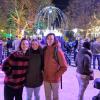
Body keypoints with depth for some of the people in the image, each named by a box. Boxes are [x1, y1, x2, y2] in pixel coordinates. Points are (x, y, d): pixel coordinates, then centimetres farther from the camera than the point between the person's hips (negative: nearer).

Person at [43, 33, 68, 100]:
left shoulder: (58, 51, -14)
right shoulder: (45, 49, 0)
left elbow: (64, 67, -12)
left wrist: (57, 75, -15)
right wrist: (44, 72, 5)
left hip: (55, 79, -4)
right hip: (46, 78, 4)